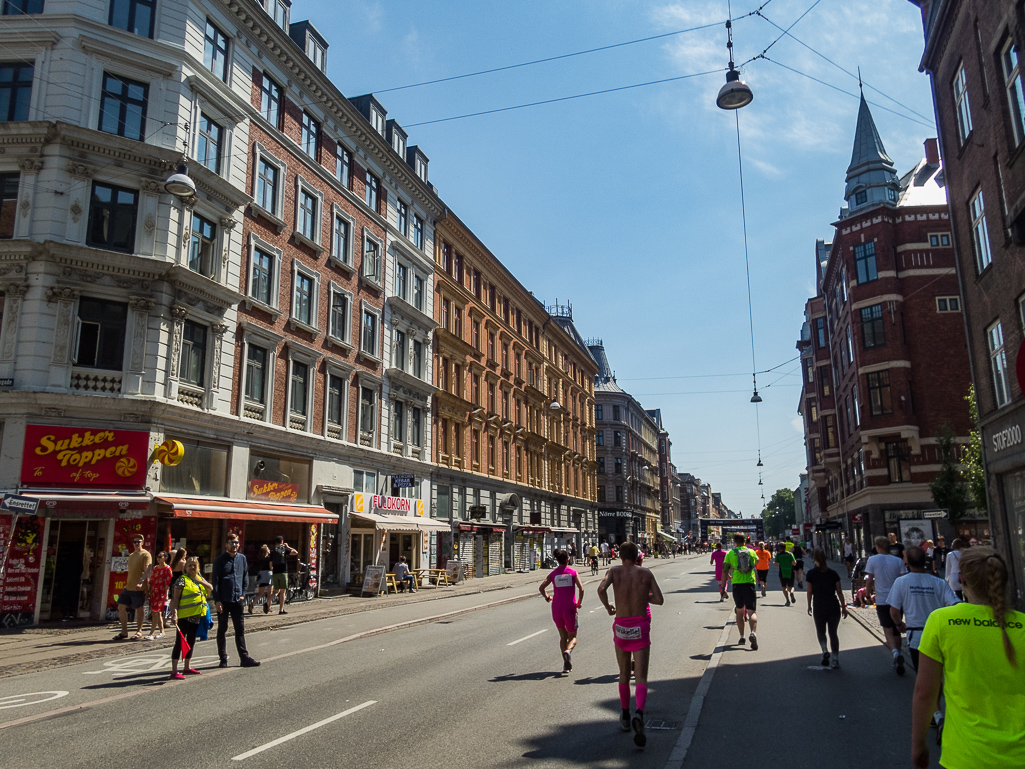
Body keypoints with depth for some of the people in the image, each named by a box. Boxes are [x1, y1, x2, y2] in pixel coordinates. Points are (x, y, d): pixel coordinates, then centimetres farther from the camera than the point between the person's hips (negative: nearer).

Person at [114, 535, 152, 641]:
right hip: (128, 587, 8)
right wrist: (127, 582, 20)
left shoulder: (146, 554, -6)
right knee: (121, 607, 4)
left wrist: (141, 581, -31)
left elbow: (147, 570, -18)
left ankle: (139, 632, 12)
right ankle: (124, 632, 13)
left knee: (139, 609, 0)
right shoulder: (131, 555, 18)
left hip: (139, 588, -8)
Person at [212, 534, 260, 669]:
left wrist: (243, 594, 5)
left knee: (240, 630, 5)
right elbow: (215, 581, -5)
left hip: (237, 600, 3)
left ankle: (244, 658, 9)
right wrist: (217, 601, -10)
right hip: (223, 601, -3)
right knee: (222, 630, 8)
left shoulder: (242, 558, 8)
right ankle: (223, 659, 17)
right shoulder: (220, 560, -3)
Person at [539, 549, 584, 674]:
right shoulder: (573, 572, -1)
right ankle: (568, 651, -23)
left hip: (556, 608, 2)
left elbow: (541, 587, -2)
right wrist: (579, 603, 2)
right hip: (569, 608, -2)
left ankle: (566, 665, 5)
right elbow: (581, 588, -11)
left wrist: (547, 597, 15)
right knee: (572, 637, 10)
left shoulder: (553, 573, 4)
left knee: (563, 636, 17)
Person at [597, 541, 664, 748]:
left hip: (621, 626, 1)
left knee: (624, 675, 20)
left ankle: (625, 717, 32)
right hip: (641, 627, -1)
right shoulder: (646, 573, 2)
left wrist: (607, 607, -2)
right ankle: (639, 714, -28)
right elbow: (659, 600, 2)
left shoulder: (614, 571, -1)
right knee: (641, 679, -3)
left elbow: (601, 588, -19)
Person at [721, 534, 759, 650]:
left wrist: (723, 586, 4)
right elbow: (757, 562, 30)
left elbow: (725, 571, -1)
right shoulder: (751, 552, 6)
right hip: (750, 584, 0)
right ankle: (753, 632, -28)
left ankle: (742, 637, 21)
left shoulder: (730, 554, 2)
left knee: (739, 611, 16)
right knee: (751, 611, -2)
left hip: (737, 585, 0)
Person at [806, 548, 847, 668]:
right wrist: (843, 607, 8)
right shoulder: (833, 573, 0)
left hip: (819, 607, -2)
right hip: (833, 606, 2)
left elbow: (810, 592, -2)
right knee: (833, 632, 11)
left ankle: (825, 651, -7)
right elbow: (839, 592, 0)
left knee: (820, 631, 16)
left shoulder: (811, 573, -5)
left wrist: (809, 606, 11)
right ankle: (835, 659, 8)